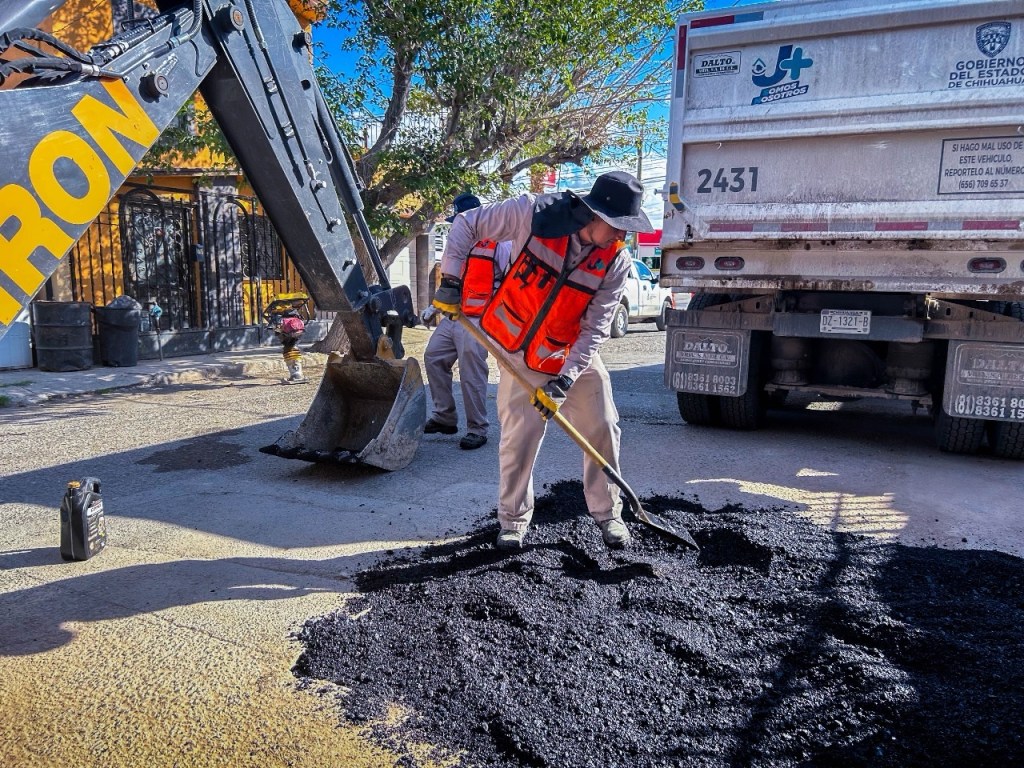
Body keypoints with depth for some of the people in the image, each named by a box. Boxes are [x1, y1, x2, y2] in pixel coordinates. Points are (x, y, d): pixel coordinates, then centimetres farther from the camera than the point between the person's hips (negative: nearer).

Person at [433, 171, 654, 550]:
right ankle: (513, 519, 18)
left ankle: (607, 512, 21)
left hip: (575, 355, 2)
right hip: (518, 351, -2)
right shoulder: (534, 213, -20)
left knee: (603, 429, 0)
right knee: (519, 436, -3)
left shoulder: (616, 263, -14)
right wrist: (450, 280, -15)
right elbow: (467, 224, -9)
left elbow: (594, 329, -15)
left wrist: (564, 381, -25)